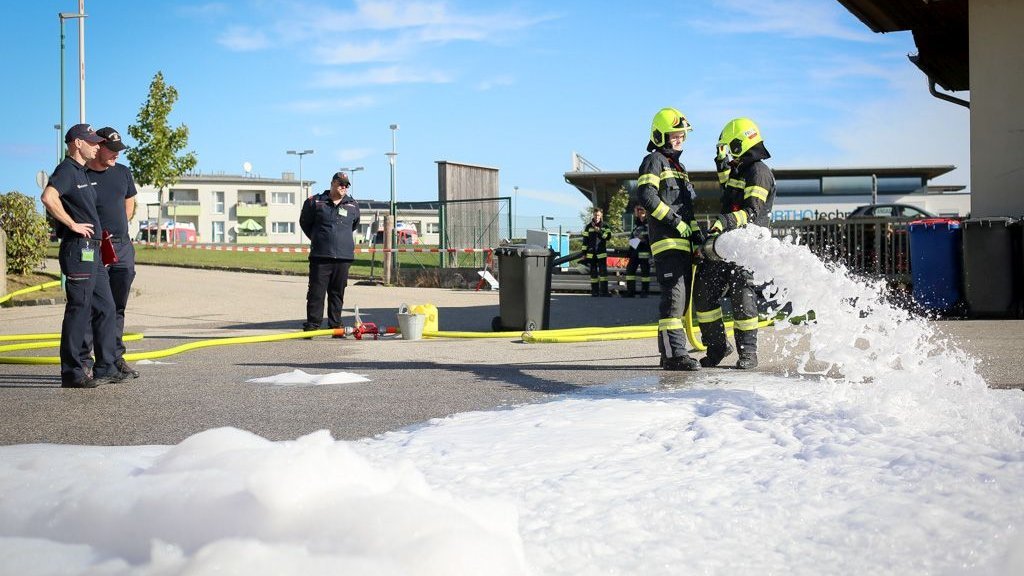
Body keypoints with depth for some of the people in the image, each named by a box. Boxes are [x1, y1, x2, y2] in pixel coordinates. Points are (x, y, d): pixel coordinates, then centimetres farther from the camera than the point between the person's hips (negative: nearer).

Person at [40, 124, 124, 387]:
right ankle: (72, 372, -2)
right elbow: (48, 198, -28)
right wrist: (73, 224, -20)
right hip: (78, 249, -10)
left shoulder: (83, 173, 19)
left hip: (93, 251, 10)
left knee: (105, 308, 12)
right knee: (79, 310, -7)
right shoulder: (66, 169, -10)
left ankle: (105, 367, 19)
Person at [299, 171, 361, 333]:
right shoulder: (315, 202, 2)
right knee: (316, 292, -2)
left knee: (338, 293, 7)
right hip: (320, 256, -2)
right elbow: (304, 223, 15)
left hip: (343, 257, 2)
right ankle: (312, 325, 3)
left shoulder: (353, 206, 9)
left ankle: (335, 325, 13)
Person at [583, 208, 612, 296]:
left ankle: (604, 291, -8)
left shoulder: (604, 226, 7)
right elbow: (585, 240, 6)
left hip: (601, 253, -1)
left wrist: (599, 231, -21)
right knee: (593, 272, 4)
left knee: (603, 271, -7)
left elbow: (608, 236, -9)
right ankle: (594, 291, 7)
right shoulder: (589, 226, 6)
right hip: (591, 253, 1)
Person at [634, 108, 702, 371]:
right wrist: (676, 222, -17)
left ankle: (671, 352, 14)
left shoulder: (678, 166, 28)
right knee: (674, 294, -16)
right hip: (666, 240, -10)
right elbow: (645, 196, -17)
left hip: (682, 241, 10)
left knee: (682, 296, 9)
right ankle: (674, 353, -19)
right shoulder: (654, 161, -1)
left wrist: (696, 232, 13)